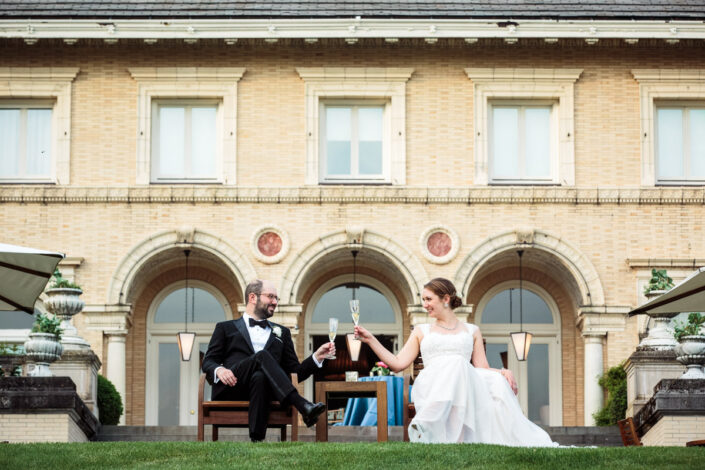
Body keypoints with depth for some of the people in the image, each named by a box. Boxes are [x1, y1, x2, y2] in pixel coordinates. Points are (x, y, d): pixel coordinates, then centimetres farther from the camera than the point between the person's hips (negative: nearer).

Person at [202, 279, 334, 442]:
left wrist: (317, 357, 6)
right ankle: (303, 406, -46)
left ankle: (257, 438, -51)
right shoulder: (226, 328, 25)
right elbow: (208, 361, 14)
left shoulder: (281, 332, 31)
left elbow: (295, 373, 23)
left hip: (261, 386, 1)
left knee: (260, 377, -38)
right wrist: (219, 370, -10)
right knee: (262, 355, -31)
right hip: (230, 388, -1)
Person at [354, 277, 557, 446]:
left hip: (465, 382, 2)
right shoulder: (422, 332, 27)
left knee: (498, 381, -31)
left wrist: (504, 372, -6)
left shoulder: (471, 331, 25)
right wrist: (371, 340, 11)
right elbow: (398, 364, 17)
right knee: (454, 365, -36)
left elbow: (482, 369, 15)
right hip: (431, 384, -1)